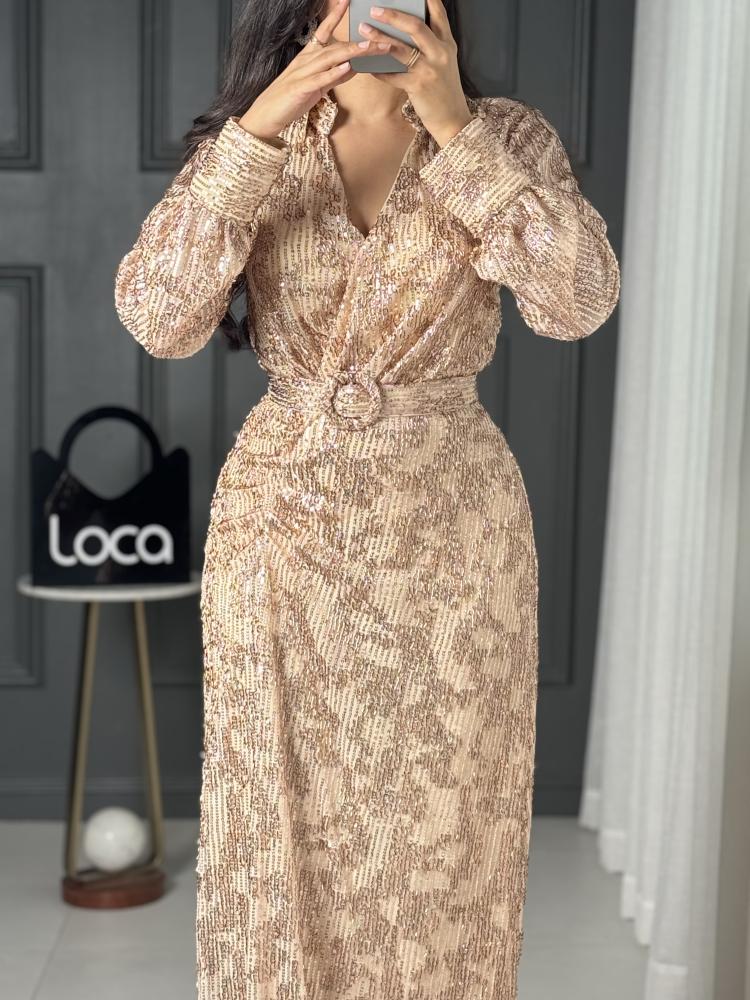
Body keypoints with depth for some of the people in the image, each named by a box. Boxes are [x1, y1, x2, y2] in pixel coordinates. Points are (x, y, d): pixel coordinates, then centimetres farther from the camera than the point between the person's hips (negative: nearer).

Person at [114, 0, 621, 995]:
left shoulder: (506, 136, -3)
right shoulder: (246, 140, 0)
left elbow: (580, 301, -19)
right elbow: (156, 320, -14)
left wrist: (455, 127, -23)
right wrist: (258, 134, -22)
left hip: (450, 529, 0)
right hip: (282, 522, 1)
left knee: (441, 820, 10)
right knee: (283, 818, 11)